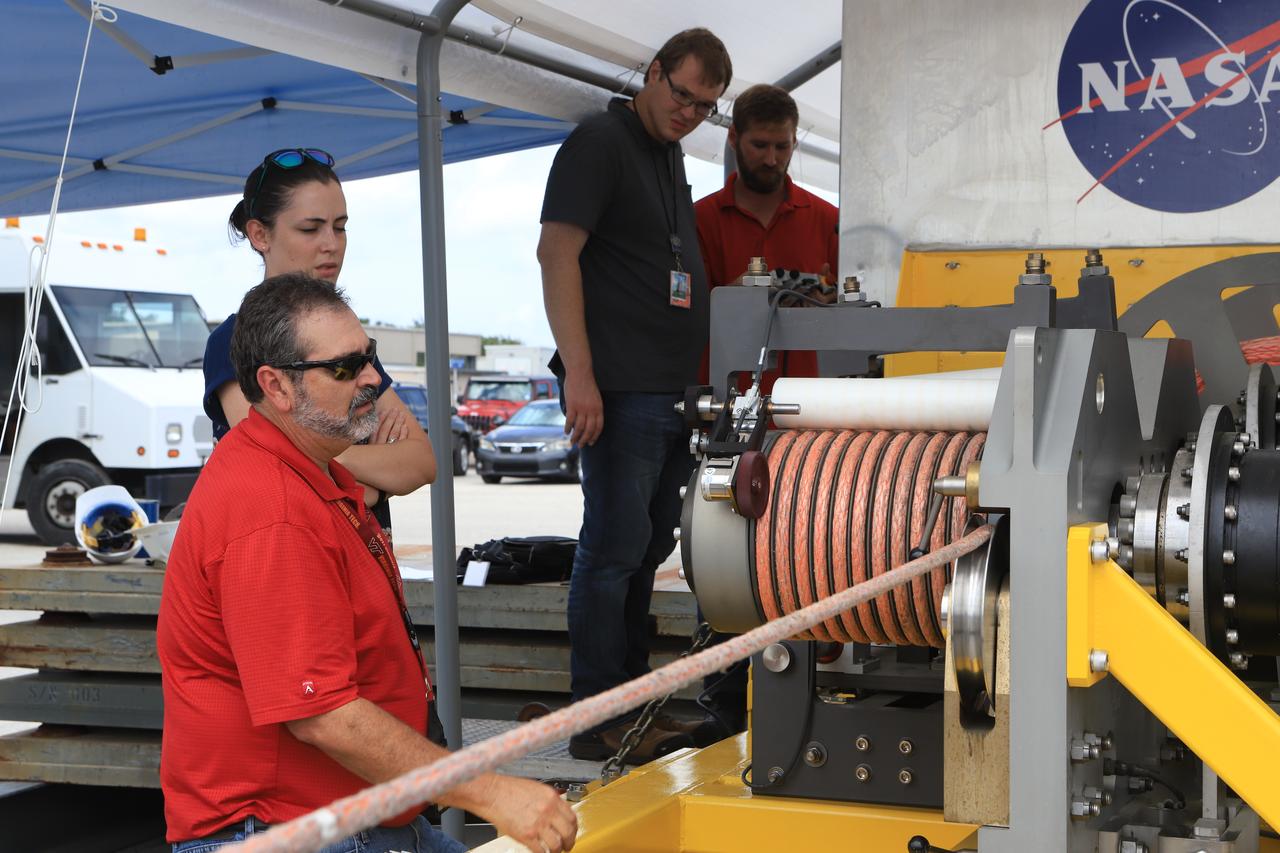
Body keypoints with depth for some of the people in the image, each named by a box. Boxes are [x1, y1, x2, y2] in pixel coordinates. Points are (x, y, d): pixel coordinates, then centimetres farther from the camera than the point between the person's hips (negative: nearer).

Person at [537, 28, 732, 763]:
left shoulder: (673, 157, 19)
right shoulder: (599, 142, -7)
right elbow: (557, 253, -15)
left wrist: (702, 375, 20)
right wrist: (579, 373, -22)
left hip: (675, 391, 9)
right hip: (619, 391, -9)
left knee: (649, 548, 12)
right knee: (615, 548, -6)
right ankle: (599, 720, 2)